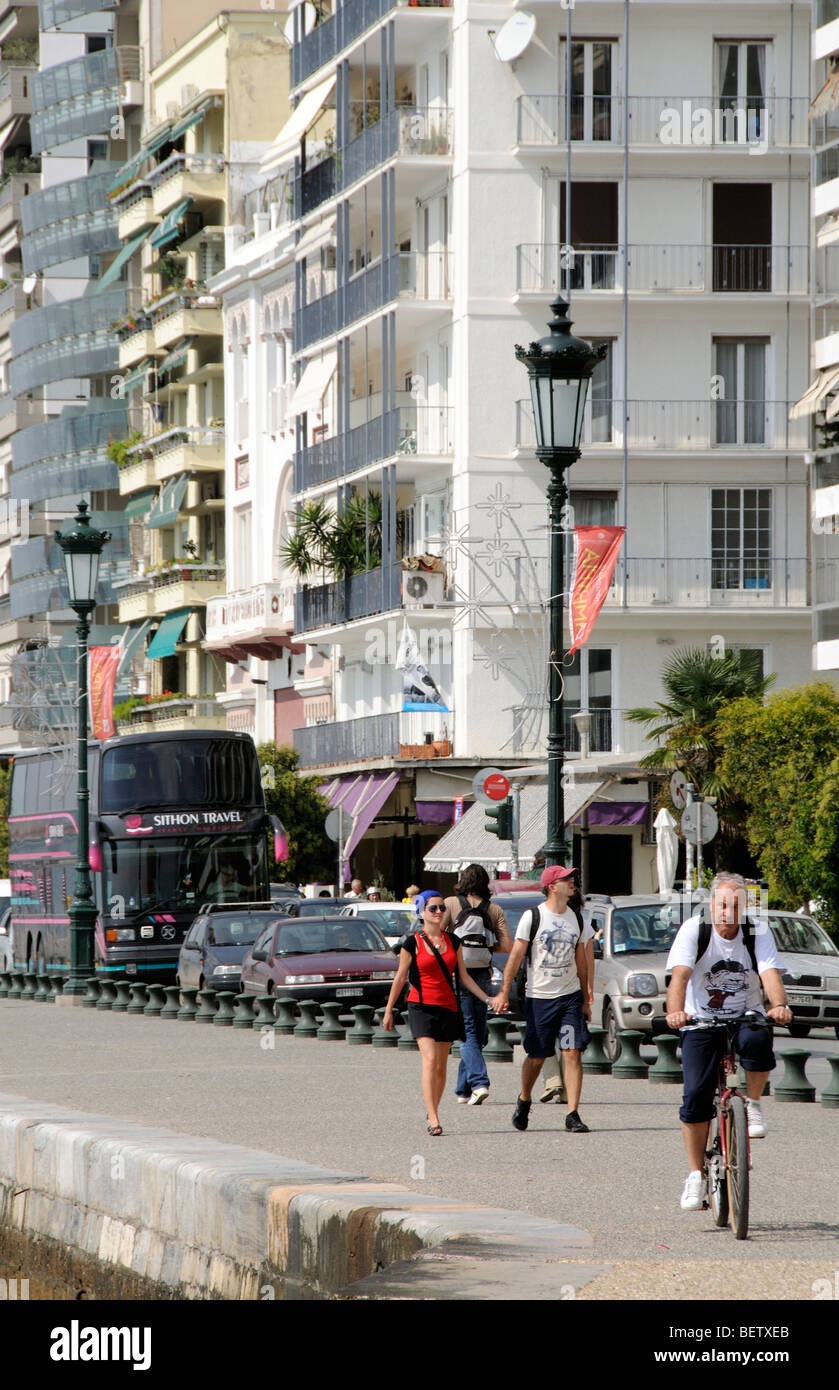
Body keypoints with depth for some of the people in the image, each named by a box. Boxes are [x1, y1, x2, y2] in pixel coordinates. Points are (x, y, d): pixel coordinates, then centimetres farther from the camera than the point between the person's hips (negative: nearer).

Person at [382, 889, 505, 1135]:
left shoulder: (452, 941, 9)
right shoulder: (412, 942, -2)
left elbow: (464, 977, 14)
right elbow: (400, 978, 3)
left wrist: (488, 999, 7)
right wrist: (388, 1011, 5)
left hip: (448, 1007, 4)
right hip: (422, 1006, -4)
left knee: (441, 1066, 6)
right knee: (430, 1059, -17)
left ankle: (432, 1112, 20)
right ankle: (433, 1119, -22)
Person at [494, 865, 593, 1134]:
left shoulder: (577, 918, 8)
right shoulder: (533, 917, -5)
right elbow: (516, 955, -5)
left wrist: (585, 999, 14)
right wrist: (504, 990, -11)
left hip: (570, 995, 3)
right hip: (539, 997, -3)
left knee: (573, 1053, -9)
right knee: (536, 1056, 5)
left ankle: (573, 1115, -9)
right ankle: (524, 1100, 32)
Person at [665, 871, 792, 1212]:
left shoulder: (757, 933, -6)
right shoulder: (694, 929, -10)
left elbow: (771, 975, -19)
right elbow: (680, 975, -22)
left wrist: (779, 1006, -41)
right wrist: (675, 1012, -41)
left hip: (746, 1017, 1)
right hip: (701, 1022, -1)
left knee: (757, 1040, -35)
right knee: (695, 1095, -15)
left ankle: (753, 1103, -9)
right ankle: (696, 1174, -3)